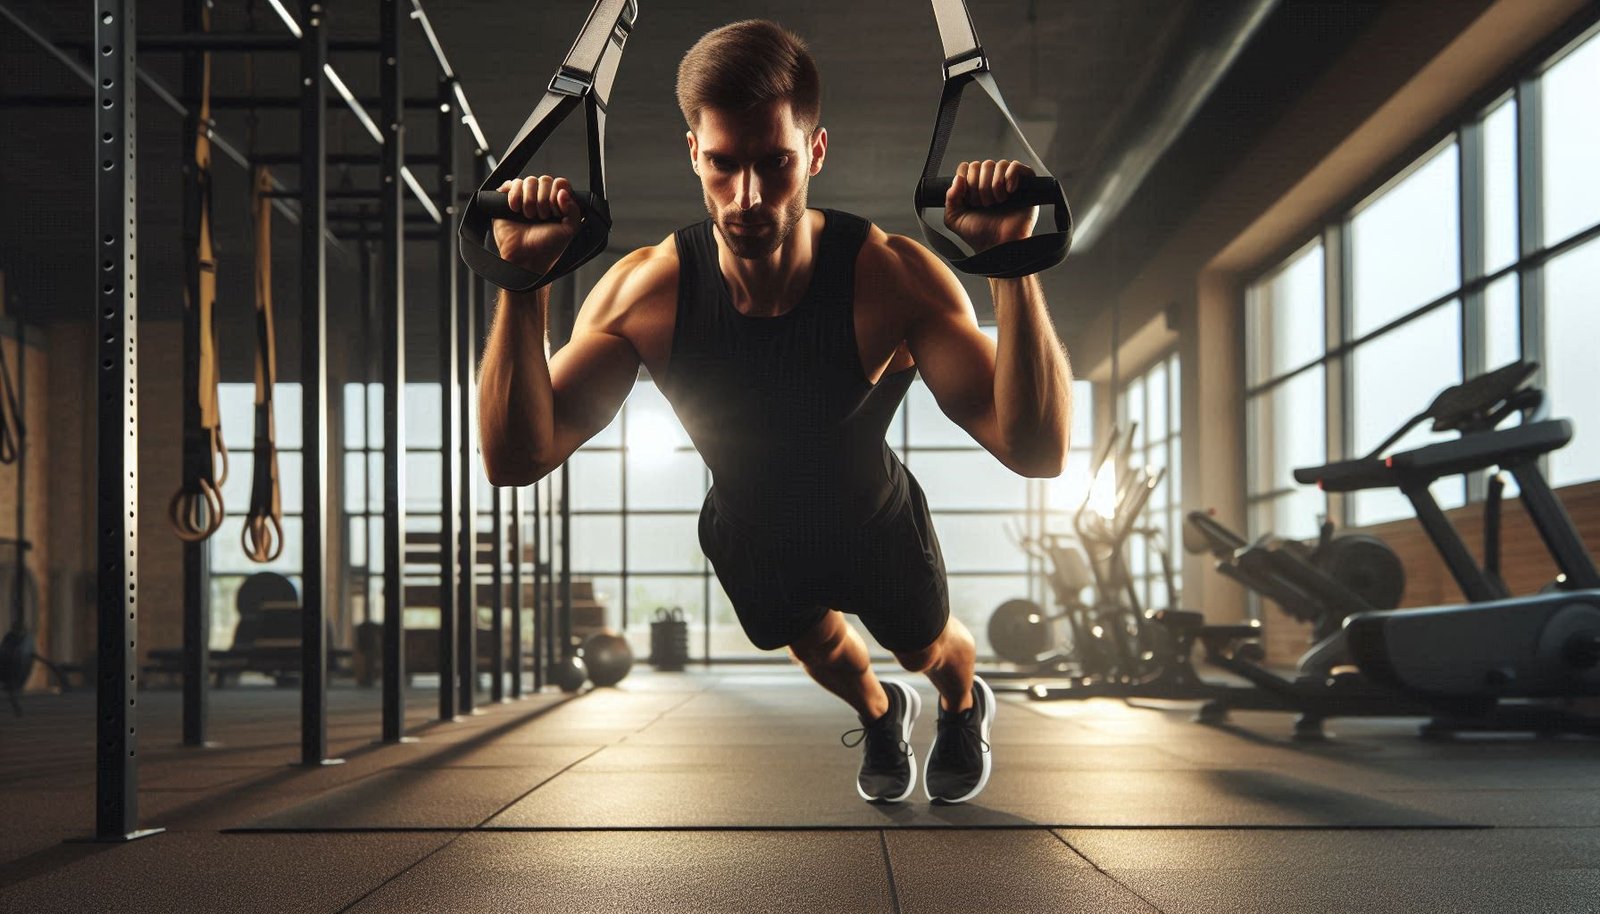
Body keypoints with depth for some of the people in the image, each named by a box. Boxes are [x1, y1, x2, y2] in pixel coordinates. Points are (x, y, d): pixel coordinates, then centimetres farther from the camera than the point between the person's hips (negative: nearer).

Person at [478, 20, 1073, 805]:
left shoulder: (892, 276, -38)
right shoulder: (646, 292, -33)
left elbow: (1036, 452, -45)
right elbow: (515, 459, -35)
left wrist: (1013, 268, -57)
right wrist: (522, 286, -47)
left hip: (874, 525, -2)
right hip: (750, 539, 2)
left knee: (929, 646, 28)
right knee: (818, 647, 32)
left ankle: (964, 708, 67)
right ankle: (880, 713, 69)